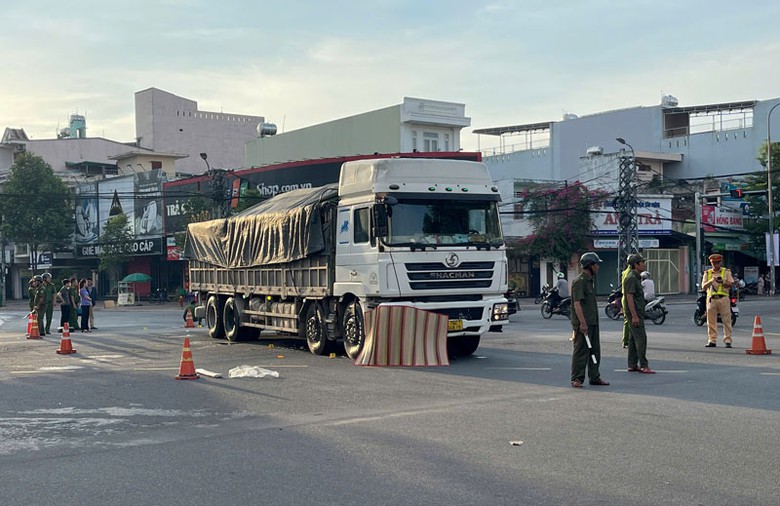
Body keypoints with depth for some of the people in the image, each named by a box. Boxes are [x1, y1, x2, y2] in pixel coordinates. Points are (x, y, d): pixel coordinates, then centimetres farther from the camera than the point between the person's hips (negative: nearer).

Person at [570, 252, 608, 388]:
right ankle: (577, 379, 0)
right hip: (583, 324, -10)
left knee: (595, 350, 13)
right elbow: (577, 303, -20)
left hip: (593, 323, 10)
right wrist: (582, 323, -24)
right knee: (581, 351, -5)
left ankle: (595, 377, 22)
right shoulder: (579, 282, -14)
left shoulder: (590, 281, 17)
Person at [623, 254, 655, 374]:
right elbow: (629, 297, -20)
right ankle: (644, 366, -10)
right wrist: (634, 316, -23)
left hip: (637, 313, 10)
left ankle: (632, 365, 14)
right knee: (641, 338, -10)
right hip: (634, 314, -10)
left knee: (633, 339, 11)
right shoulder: (631, 278, -15)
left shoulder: (636, 277, 17)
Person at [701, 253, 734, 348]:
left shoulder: (726, 272, 8)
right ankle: (712, 341, 8)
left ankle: (727, 341, -3)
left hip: (723, 298, -2)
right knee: (711, 321, 2)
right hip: (711, 299, 2)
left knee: (726, 320, -4)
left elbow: (731, 285, 0)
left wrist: (722, 283, -17)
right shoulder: (707, 273, 12)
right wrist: (711, 281, -13)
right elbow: (703, 287, 5)